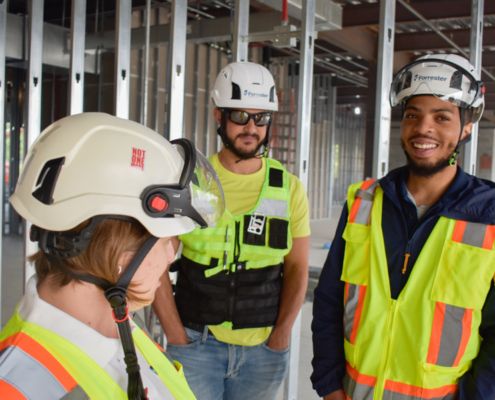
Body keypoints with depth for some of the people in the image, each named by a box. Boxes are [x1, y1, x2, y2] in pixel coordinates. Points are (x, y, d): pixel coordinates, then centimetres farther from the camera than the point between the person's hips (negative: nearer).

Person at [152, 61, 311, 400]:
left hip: (263, 348, 2)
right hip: (197, 343, -1)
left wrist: (280, 336, -4)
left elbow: (297, 269, 4)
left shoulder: (289, 189, 2)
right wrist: (176, 335, -7)